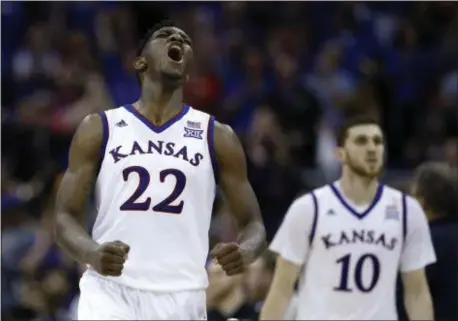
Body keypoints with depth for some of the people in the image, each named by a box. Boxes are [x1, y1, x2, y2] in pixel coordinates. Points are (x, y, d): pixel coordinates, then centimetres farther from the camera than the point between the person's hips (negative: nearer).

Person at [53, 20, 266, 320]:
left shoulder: (217, 137, 9)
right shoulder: (99, 129, 7)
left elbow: (253, 223, 9)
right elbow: (66, 216, 3)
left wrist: (245, 251, -17)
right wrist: (92, 253, -21)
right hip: (111, 292, -2)